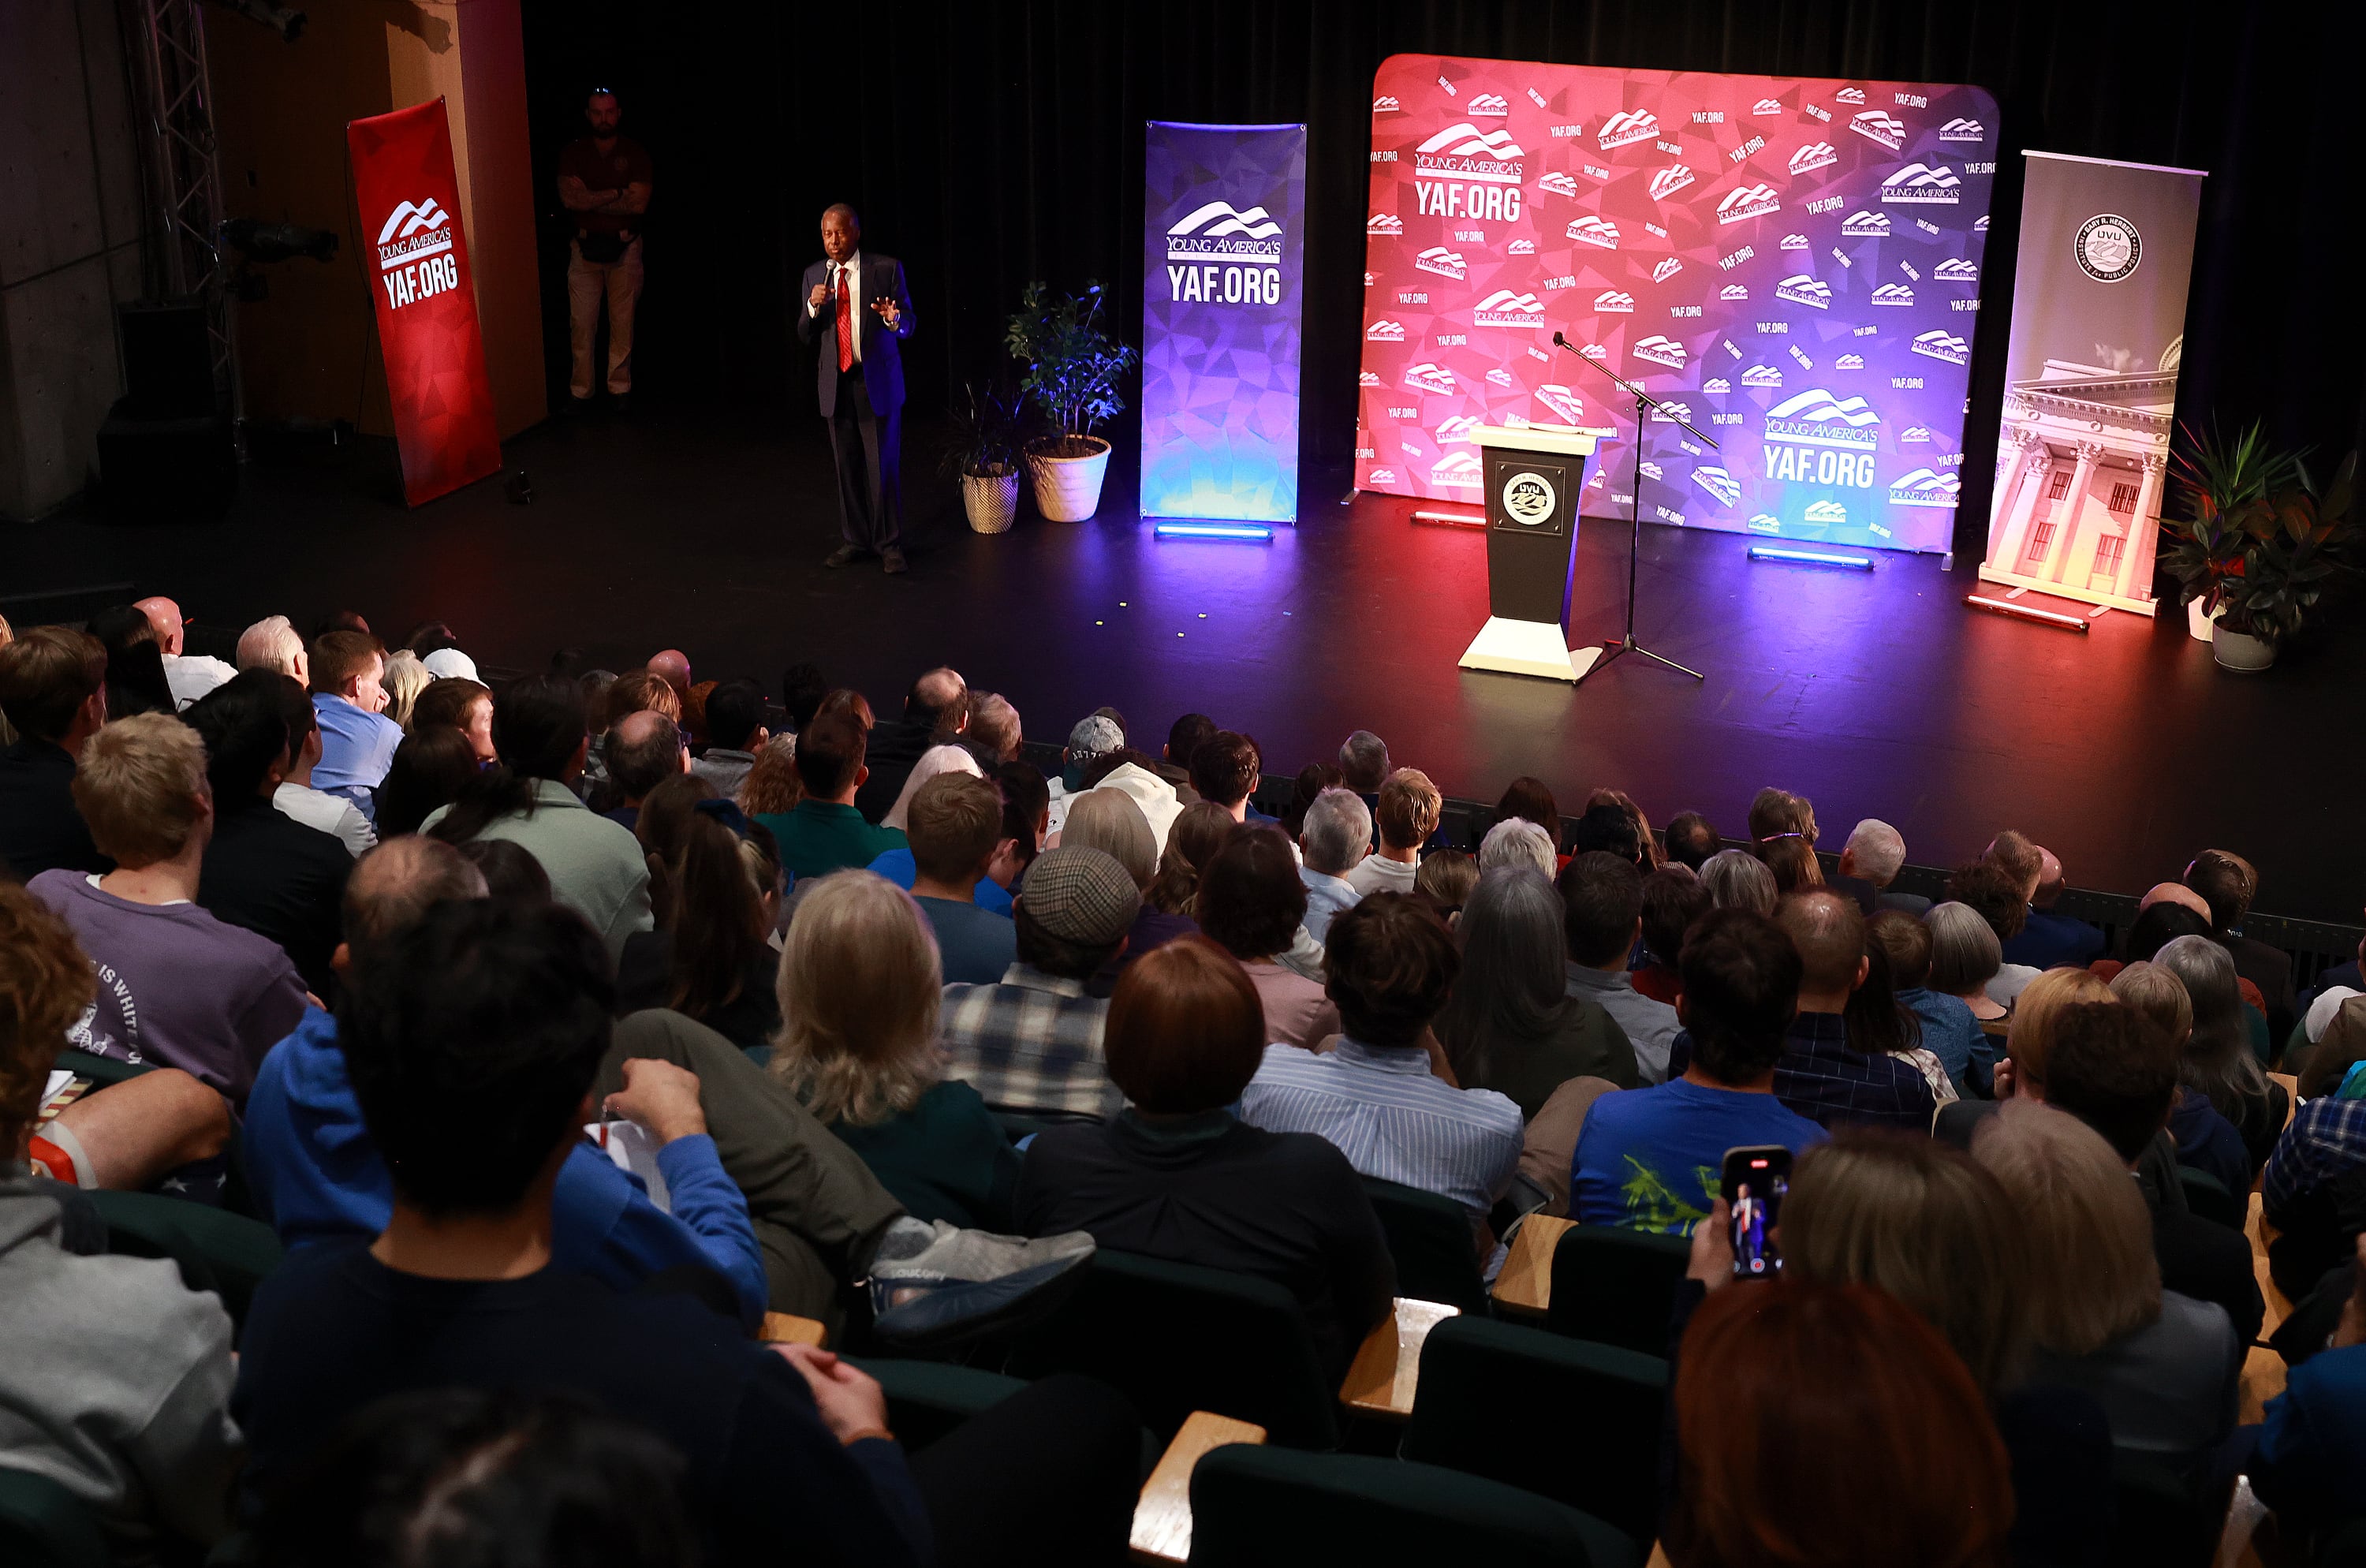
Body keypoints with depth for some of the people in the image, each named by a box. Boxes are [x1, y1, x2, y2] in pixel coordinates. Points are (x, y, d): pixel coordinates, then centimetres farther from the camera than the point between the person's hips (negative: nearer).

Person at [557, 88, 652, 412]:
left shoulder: (636, 153, 3)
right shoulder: (572, 153, 6)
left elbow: (639, 203, -10)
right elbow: (570, 199, -9)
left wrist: (590, 199, -9)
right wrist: (615, 194, -11)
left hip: (625, 248, 0)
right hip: (585, 247, 1)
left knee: (622, 321, 1)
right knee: (581, 322, -2)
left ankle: (620, 386, 11)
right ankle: (581, 389, 4)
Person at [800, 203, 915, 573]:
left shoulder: (887, 269, -4)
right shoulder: (815, 275, 7)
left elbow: (908, 326, -3)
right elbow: (804, 335, 6)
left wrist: (894, 320, -26)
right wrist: (813, 306, -14)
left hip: (878, 380, -4)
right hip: (836, 382, 4)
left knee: (884, 465, -3)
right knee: (846, 464, 11)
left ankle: (889, 545, 7)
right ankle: (855, 539, 22)